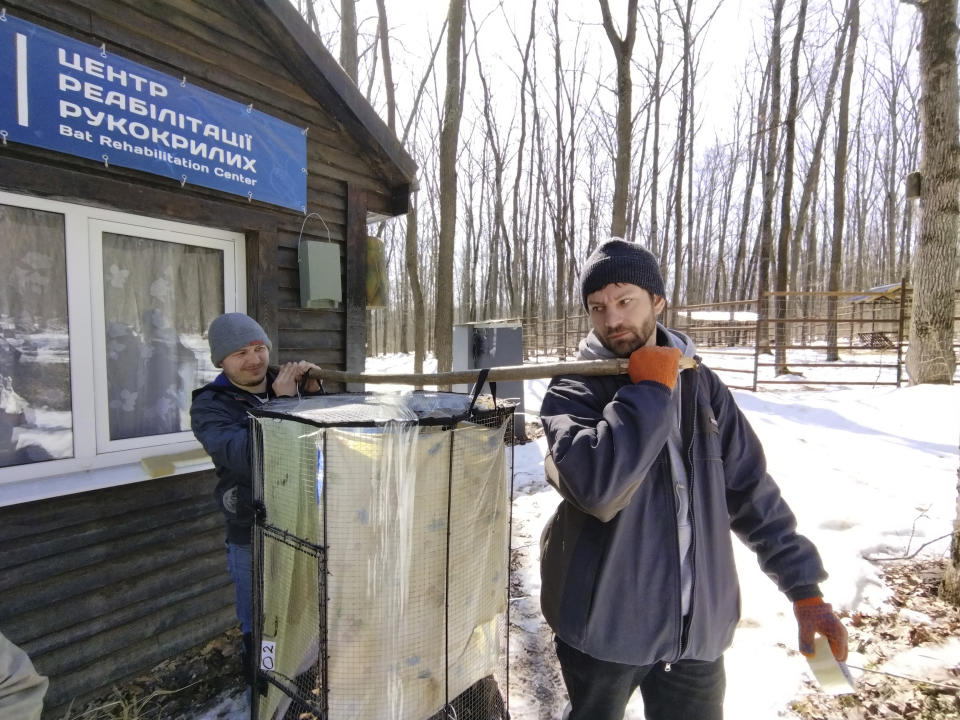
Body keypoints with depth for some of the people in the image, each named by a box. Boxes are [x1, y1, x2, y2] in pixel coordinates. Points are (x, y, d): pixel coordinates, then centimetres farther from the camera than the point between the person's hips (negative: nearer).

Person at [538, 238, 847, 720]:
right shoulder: (573, 391, -12)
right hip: (603, 625, -2)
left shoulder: (700, 385, 1)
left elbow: (753, 493, 6)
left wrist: (805, 587, 3)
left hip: (699, 627, 3)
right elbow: (597, 486, -31)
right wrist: (650, 389, -23)